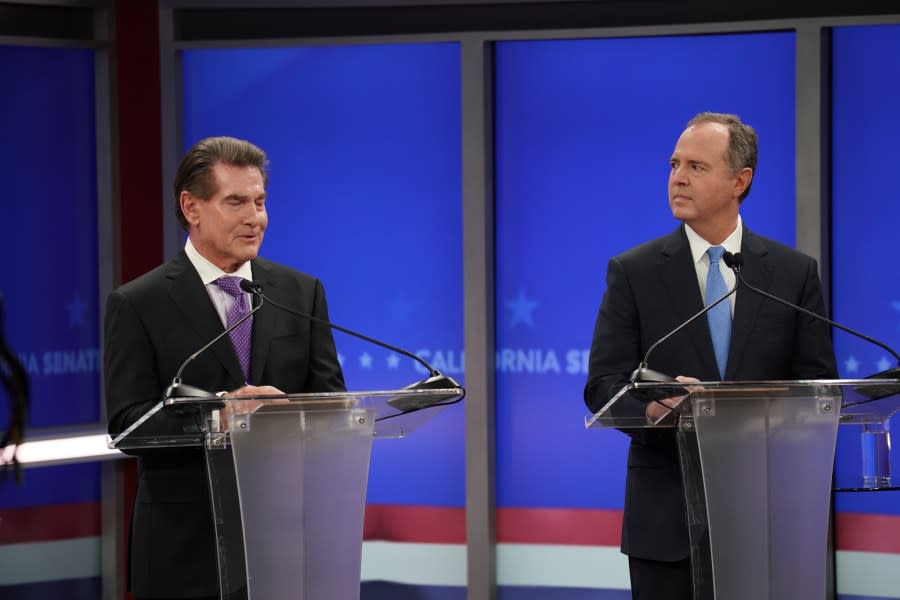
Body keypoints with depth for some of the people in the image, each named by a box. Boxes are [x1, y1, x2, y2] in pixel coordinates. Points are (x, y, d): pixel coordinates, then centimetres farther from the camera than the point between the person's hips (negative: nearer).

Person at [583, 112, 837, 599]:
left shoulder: (795, 273, 6)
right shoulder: (633, 273, 4)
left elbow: (818, 384, 4)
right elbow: (603, 386, -2)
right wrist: (656, 407, -24)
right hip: (667, 516, -1)